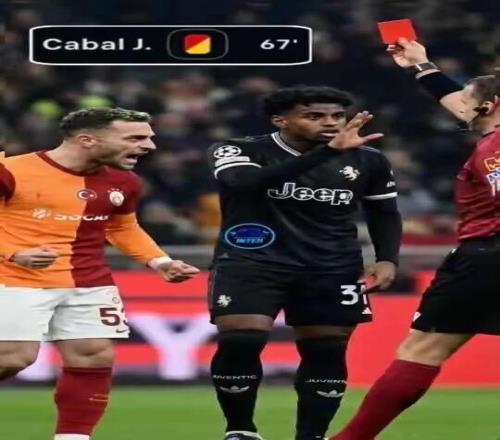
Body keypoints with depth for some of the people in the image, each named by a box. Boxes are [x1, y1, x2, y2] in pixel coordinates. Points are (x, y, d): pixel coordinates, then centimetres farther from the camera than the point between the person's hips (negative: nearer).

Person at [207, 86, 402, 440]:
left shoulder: (367, 160, 4)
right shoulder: (238, 152, -8)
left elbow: (384, 213, 19)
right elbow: (247, 183, -30)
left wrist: (388, 259, 0)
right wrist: (328, 151, -35)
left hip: (333, 269, 3)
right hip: (251, 261, -3)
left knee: (326, 352, 1)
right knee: (239, 341, -17)